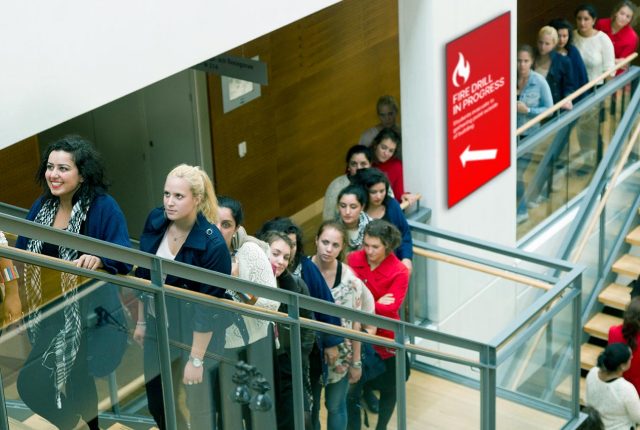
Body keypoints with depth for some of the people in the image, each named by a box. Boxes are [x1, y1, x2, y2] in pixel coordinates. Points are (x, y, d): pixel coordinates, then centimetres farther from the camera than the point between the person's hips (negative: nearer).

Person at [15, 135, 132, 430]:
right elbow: (21, 253, 12)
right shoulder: (42, 206, 4)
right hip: (47, 315, 6)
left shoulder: (104, 207, -15)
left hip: (90, 318, -6)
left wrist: (98, 260, -43)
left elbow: (124, 259, -24)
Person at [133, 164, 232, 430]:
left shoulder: (212, 245, -26)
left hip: (198, 334, -6)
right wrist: (141, 321, 11)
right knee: (157, 404, 17)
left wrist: (196, 359, -18)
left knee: (200, 408, 9)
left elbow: (208, 307, -21)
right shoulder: (155, 221, -8)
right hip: (159, 327, 6)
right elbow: (143, 275, 5)